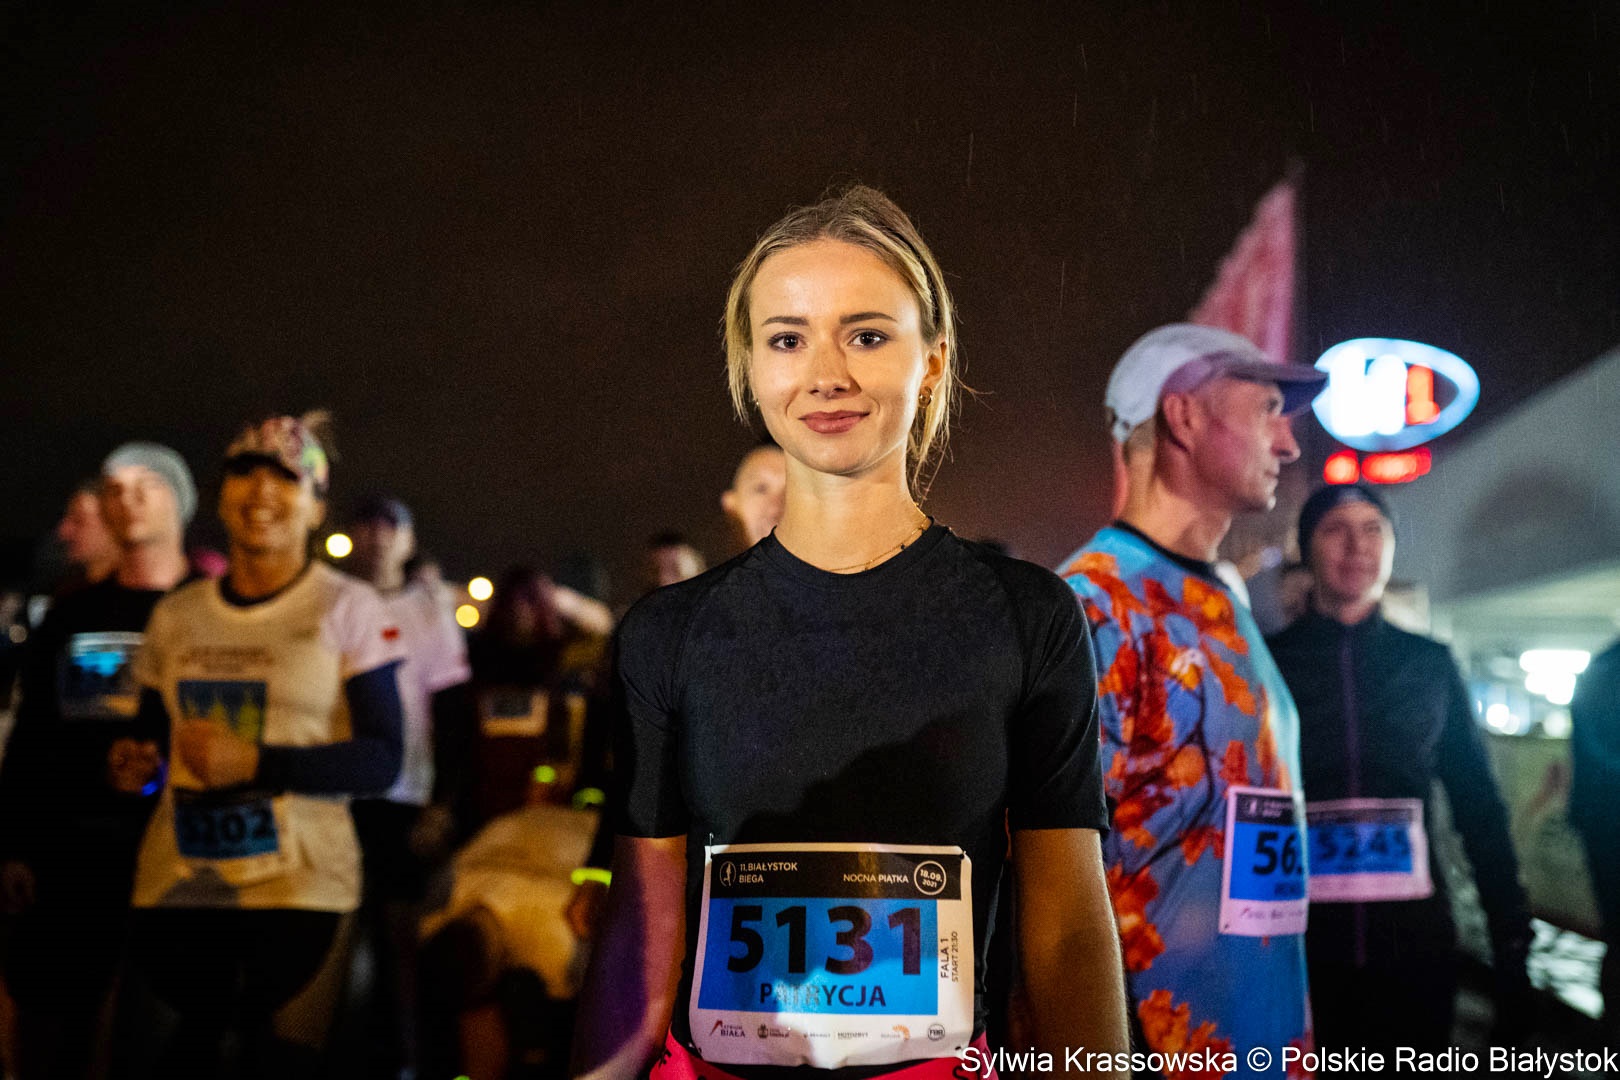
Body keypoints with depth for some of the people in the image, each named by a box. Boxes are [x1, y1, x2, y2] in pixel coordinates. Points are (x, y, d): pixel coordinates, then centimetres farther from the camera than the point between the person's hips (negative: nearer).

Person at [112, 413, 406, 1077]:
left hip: (298, 885, -4)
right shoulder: (174, 616, 11)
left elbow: (381, 760, -7)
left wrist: (256, 763, -17)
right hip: (176, 881, 4)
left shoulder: (348, 610, -2)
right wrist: (131, 766, -1)